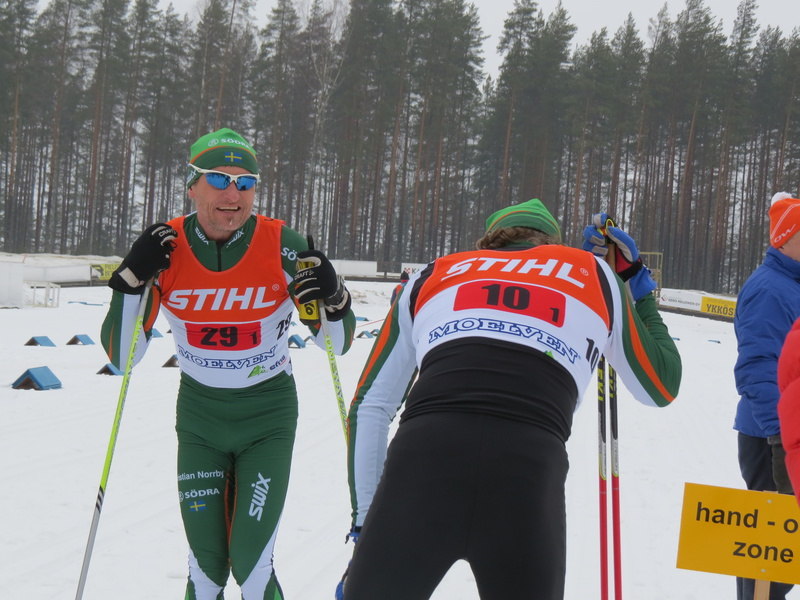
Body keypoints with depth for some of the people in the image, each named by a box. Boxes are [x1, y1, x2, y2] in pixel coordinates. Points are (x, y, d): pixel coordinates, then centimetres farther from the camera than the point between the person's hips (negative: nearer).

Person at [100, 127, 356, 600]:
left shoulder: (282, 246, -16)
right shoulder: (165, 248, -11)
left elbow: (336, 343, -6)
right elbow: (121, 356, -10)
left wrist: (335, 299, -27)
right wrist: (132, 281, -23)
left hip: (268, 418, -2)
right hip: (199, 418, 2)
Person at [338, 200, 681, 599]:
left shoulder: (433, 277, 29)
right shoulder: (592, 275, 27)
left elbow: (371, 406, 25)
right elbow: (661, 386, 39)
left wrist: (363, 524, 29)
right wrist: (635, 282, 49)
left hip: (419, 465, 1)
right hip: (528, 482, 0)